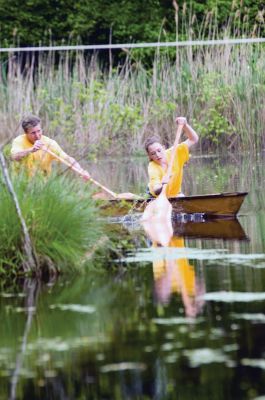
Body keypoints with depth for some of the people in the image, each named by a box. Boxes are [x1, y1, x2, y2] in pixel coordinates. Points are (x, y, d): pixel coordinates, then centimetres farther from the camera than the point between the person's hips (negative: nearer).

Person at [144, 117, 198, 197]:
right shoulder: (152, 167, -23)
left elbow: (193, 139, -10)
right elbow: (155, 190, -37)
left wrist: (185, 125, -27)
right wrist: (161, 186, -61)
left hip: (176, 194, 1)